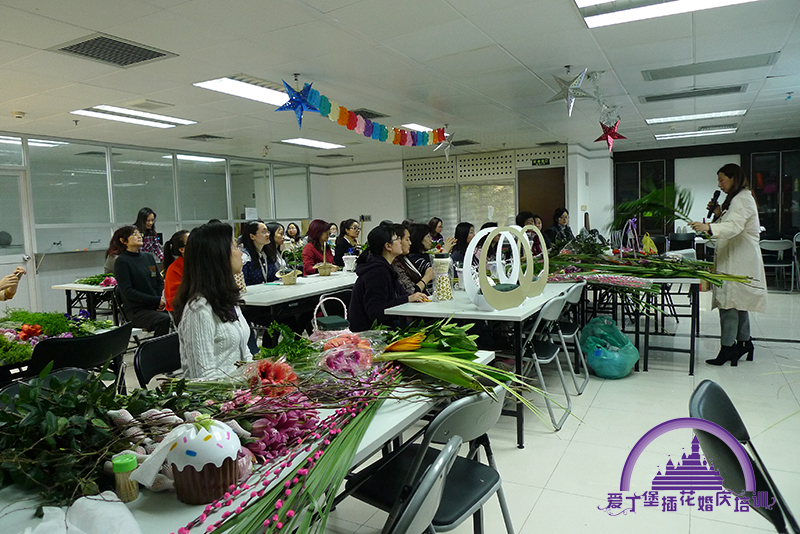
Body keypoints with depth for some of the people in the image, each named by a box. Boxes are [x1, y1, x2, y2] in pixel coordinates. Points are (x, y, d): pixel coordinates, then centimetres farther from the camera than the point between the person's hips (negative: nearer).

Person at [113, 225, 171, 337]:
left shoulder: (149, 257, 17)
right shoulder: (121, 262, -2)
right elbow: (128, 292, -9)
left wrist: (162, 299, 0)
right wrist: (156, 300, -14)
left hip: (156, 307, 6)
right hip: (136, 310, -6)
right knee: (163, 319, -33)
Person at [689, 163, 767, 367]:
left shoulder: (742, 199, -13)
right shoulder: (736, 199, 21)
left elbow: (734, 226, -30)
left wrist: (708, 227, -46)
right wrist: (718, 214, 7)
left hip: (739, 261, -11)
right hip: (734, 260, 11)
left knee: (729, 303, -12)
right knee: (737, 303, 16)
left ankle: (727, 348, -10)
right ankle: (744, 342, 25)